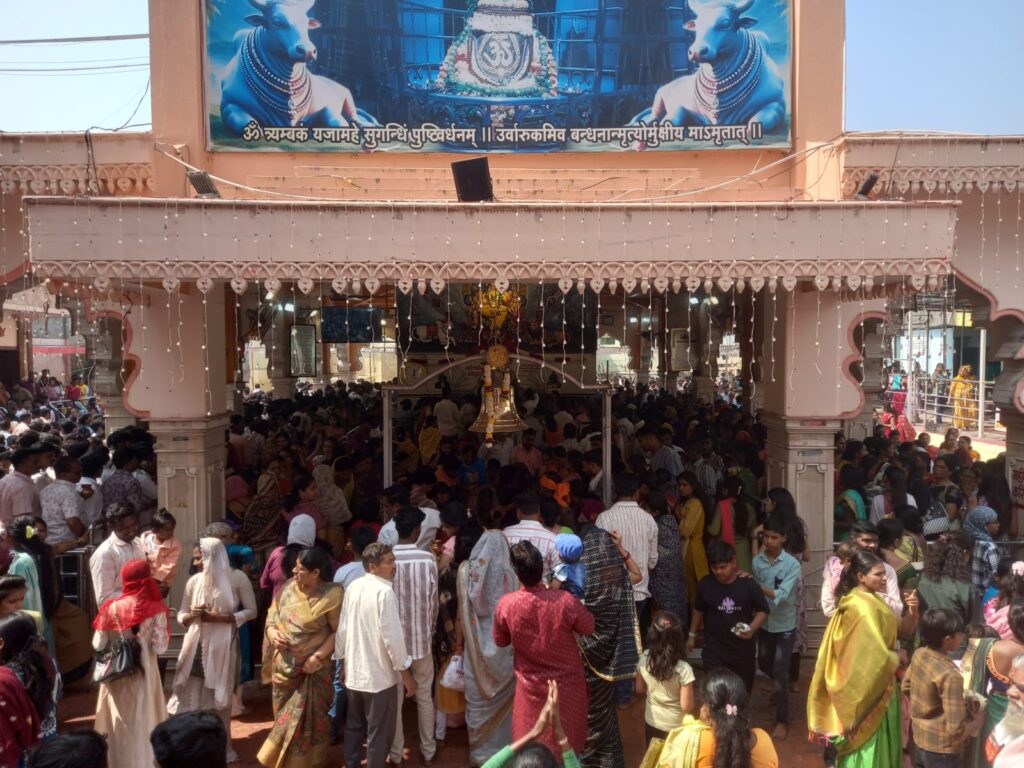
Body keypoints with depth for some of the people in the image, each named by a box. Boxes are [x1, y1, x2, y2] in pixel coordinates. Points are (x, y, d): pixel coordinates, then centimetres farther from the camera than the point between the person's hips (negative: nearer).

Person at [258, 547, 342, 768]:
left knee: (307, 720, 5)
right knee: (284, 718, 17)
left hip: (312, 669, -4)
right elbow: (271, 617, 8)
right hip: (284, 666, 4)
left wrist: (318, 656, -22)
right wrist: (272, 633, -12)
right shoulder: (287, 588, -2)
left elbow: (338, 632, -15)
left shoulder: (331, 595, -16)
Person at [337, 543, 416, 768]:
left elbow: (343, 629, 6)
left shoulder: (353, 587, 0)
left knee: (354, 727, 22)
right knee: (379, 733, 7)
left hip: (354, 672, 7)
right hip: (379, 676, -7)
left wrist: (343, 662, 18)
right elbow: (392, 636, -22)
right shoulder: (384, 591, -21)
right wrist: (406, 674, -13)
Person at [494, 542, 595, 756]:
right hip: (567, 683, 0)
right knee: (568, 744, 23)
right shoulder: (565, 600, -28)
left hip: (532, 686, 1)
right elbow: (589, 627, -7)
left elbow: (500, 641, -3)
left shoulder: (505, 604, -22)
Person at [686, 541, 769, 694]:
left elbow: (763, 610, -2)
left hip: (743, 649, 0)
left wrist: (752, 628, -20)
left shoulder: (748, 584, -13)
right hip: (714, 649, 0)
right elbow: (699, 610, 8)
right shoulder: (705, 584, -9)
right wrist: (692, 635, 13)